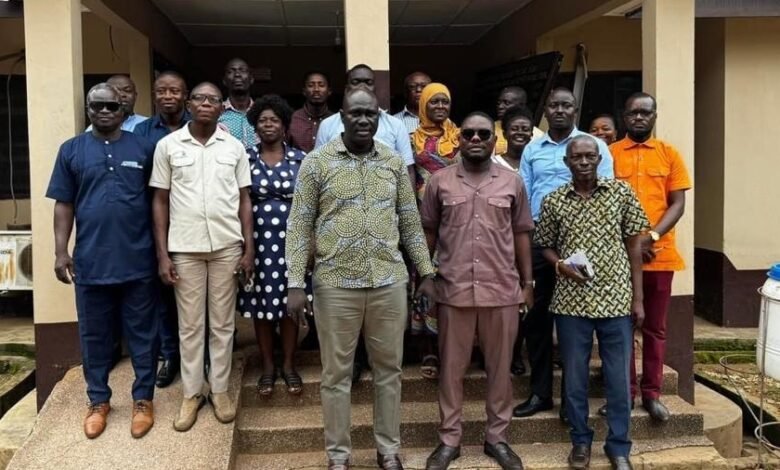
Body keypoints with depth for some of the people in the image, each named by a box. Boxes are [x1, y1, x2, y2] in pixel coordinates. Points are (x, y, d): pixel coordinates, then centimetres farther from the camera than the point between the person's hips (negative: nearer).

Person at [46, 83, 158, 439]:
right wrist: (60, 251, -2)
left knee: (142, 334, 9)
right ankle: (98, 401, 27)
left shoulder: (143, 148, 3)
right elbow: (64, 205, 5)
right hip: (90, 262, 1)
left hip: (138, 261, -1)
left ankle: (143, 399, 22)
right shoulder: (71, 150, 5)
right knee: (94, 336, 12)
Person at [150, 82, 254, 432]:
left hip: (227, 245, 1)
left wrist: (249, 249, 1)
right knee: (190, 324, 8)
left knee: (222, 323, 9)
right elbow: (160, 201, 2)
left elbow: (244, 199, 7)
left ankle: (219, 389, 21)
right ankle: (191, 393, 20)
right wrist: (162, 254, -3)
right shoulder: (168, 145, 1)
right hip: (185, 247, -1)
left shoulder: (234, 147, 5)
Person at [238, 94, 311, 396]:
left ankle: (288, 365, 21)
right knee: (262, 305, 7)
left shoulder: (300, 159, 2)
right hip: (259, 242, 0)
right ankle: (267, 366, 21)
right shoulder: (246, 159, 2)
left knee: (289, 303, 7)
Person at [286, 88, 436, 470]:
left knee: (388, 369, 12)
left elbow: (410, 222, 12)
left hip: (389, 282, 3)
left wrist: (426, 272, 9)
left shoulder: (395, 163, 6)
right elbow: (299, 225, -4)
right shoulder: (317, 162, -3)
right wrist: (296, 283, -9)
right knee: (337, 373, 9)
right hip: (336, 283, -2)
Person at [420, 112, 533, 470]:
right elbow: (428, 231, 8)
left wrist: (527, 282, 6)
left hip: (503, 290, 1)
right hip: (453, 289, 0)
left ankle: (496, 437, 24)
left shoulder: (512, 181, 5)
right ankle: (449, 439, 20)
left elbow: (522, 234, 8)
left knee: (499, 367, 10)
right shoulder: (440, 181, 4)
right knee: (451, 367, 8)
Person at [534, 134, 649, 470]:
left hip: (617, 299, 0)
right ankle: (580, 441, 26)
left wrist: (637, 298, 0)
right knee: (575, 376, 10)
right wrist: (560, 265, -12)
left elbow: (634, 246, 4)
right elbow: (545, 246, 11)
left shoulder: (622, 193, 1)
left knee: (619, 377, 7)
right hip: (571, 302, 0)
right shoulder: (553, 201, 1)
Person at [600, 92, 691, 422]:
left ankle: (652, 393, 17)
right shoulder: (609, 154, 4)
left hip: (660, 254, 1)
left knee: (655, 327, 8)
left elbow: (677, 204, 2)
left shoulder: (670, 154, 7)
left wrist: (651, 237, -13)